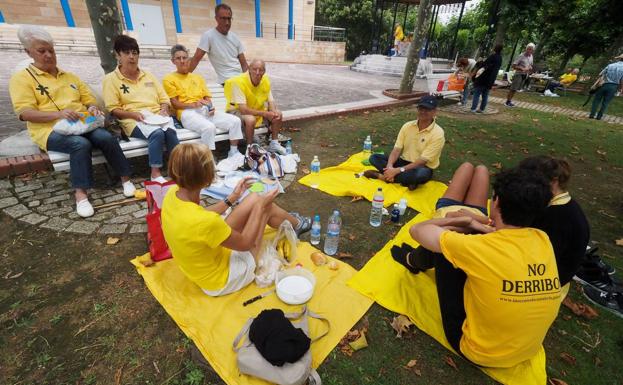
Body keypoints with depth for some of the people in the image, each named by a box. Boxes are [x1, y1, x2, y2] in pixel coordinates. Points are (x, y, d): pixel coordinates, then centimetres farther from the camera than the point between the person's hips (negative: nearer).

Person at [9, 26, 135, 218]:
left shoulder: (70, 76, 24)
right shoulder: (21, 78, 6)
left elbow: (89, 98, 22)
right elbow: (25, 113, -6)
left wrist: (93, 108, -5)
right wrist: (58, 114, -24)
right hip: (51, 130, -4)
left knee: (106, 137, -30)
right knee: (80, 144, -37)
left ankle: (125, 178, -20)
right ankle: (80, 194, -32)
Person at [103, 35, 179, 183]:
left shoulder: (148, 76, 24)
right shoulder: (111, 79, 10)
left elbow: (164, 99, 20)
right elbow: (113, 109, 2)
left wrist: (164, 110, -2)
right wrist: (134, 114, -16)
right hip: (134, 121, -3)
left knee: (170, 132, -33)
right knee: (158, 133, -36)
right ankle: (155, 174, -31)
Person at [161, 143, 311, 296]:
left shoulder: (172, 193, -15)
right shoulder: (206, 222, -40)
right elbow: (244, 244, -21)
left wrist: (233, 198, 7)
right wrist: (261, 205, -12)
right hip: (221, 280, -7)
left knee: (254, 199, 3)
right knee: (259, 204, -2)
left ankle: (290, 221, 33)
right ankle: (295, 224, 30)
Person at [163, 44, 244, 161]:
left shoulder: (198, 77, 29)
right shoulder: (169, 79, 12)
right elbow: (174, 104, 1)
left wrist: (210, 107, -4)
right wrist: (193, 104, -17)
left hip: (205, 110, 5)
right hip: (187, 112, -5)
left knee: (235, 121, -17)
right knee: (209, 127, -38)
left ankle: (233, 152, -8)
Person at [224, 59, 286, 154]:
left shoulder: (266, 80, -9)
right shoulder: (239, 82, -27)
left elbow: (271, 102, -3)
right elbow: (243, 109, -32)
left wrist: (274, 113, -26)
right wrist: (264, 113, -33)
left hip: (257, 109, 6)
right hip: (237, 110, -6)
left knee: (278, 114, -9)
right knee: (250, 119, -37)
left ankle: (274, 144, 4)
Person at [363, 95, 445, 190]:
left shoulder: (437, 133, -16)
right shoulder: (407, 125, -1)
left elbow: (423, 161, -22)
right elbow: (397, 149, -6)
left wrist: (397, 170, -30)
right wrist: (389, 166, -27)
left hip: (421, 168, -5)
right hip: (404, 162, 5)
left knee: (422, 174, -42)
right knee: (374, 157, -14)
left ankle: (381, 176, -26)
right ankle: (407, 180, -24)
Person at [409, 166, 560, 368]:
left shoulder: (476, 246, -31)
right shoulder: (543, 240, -13)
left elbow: (417, 230, -17)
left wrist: (453, 221, -3)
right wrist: (475, 225, 4)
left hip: (479, 353, -5)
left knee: (444, 251, -2)